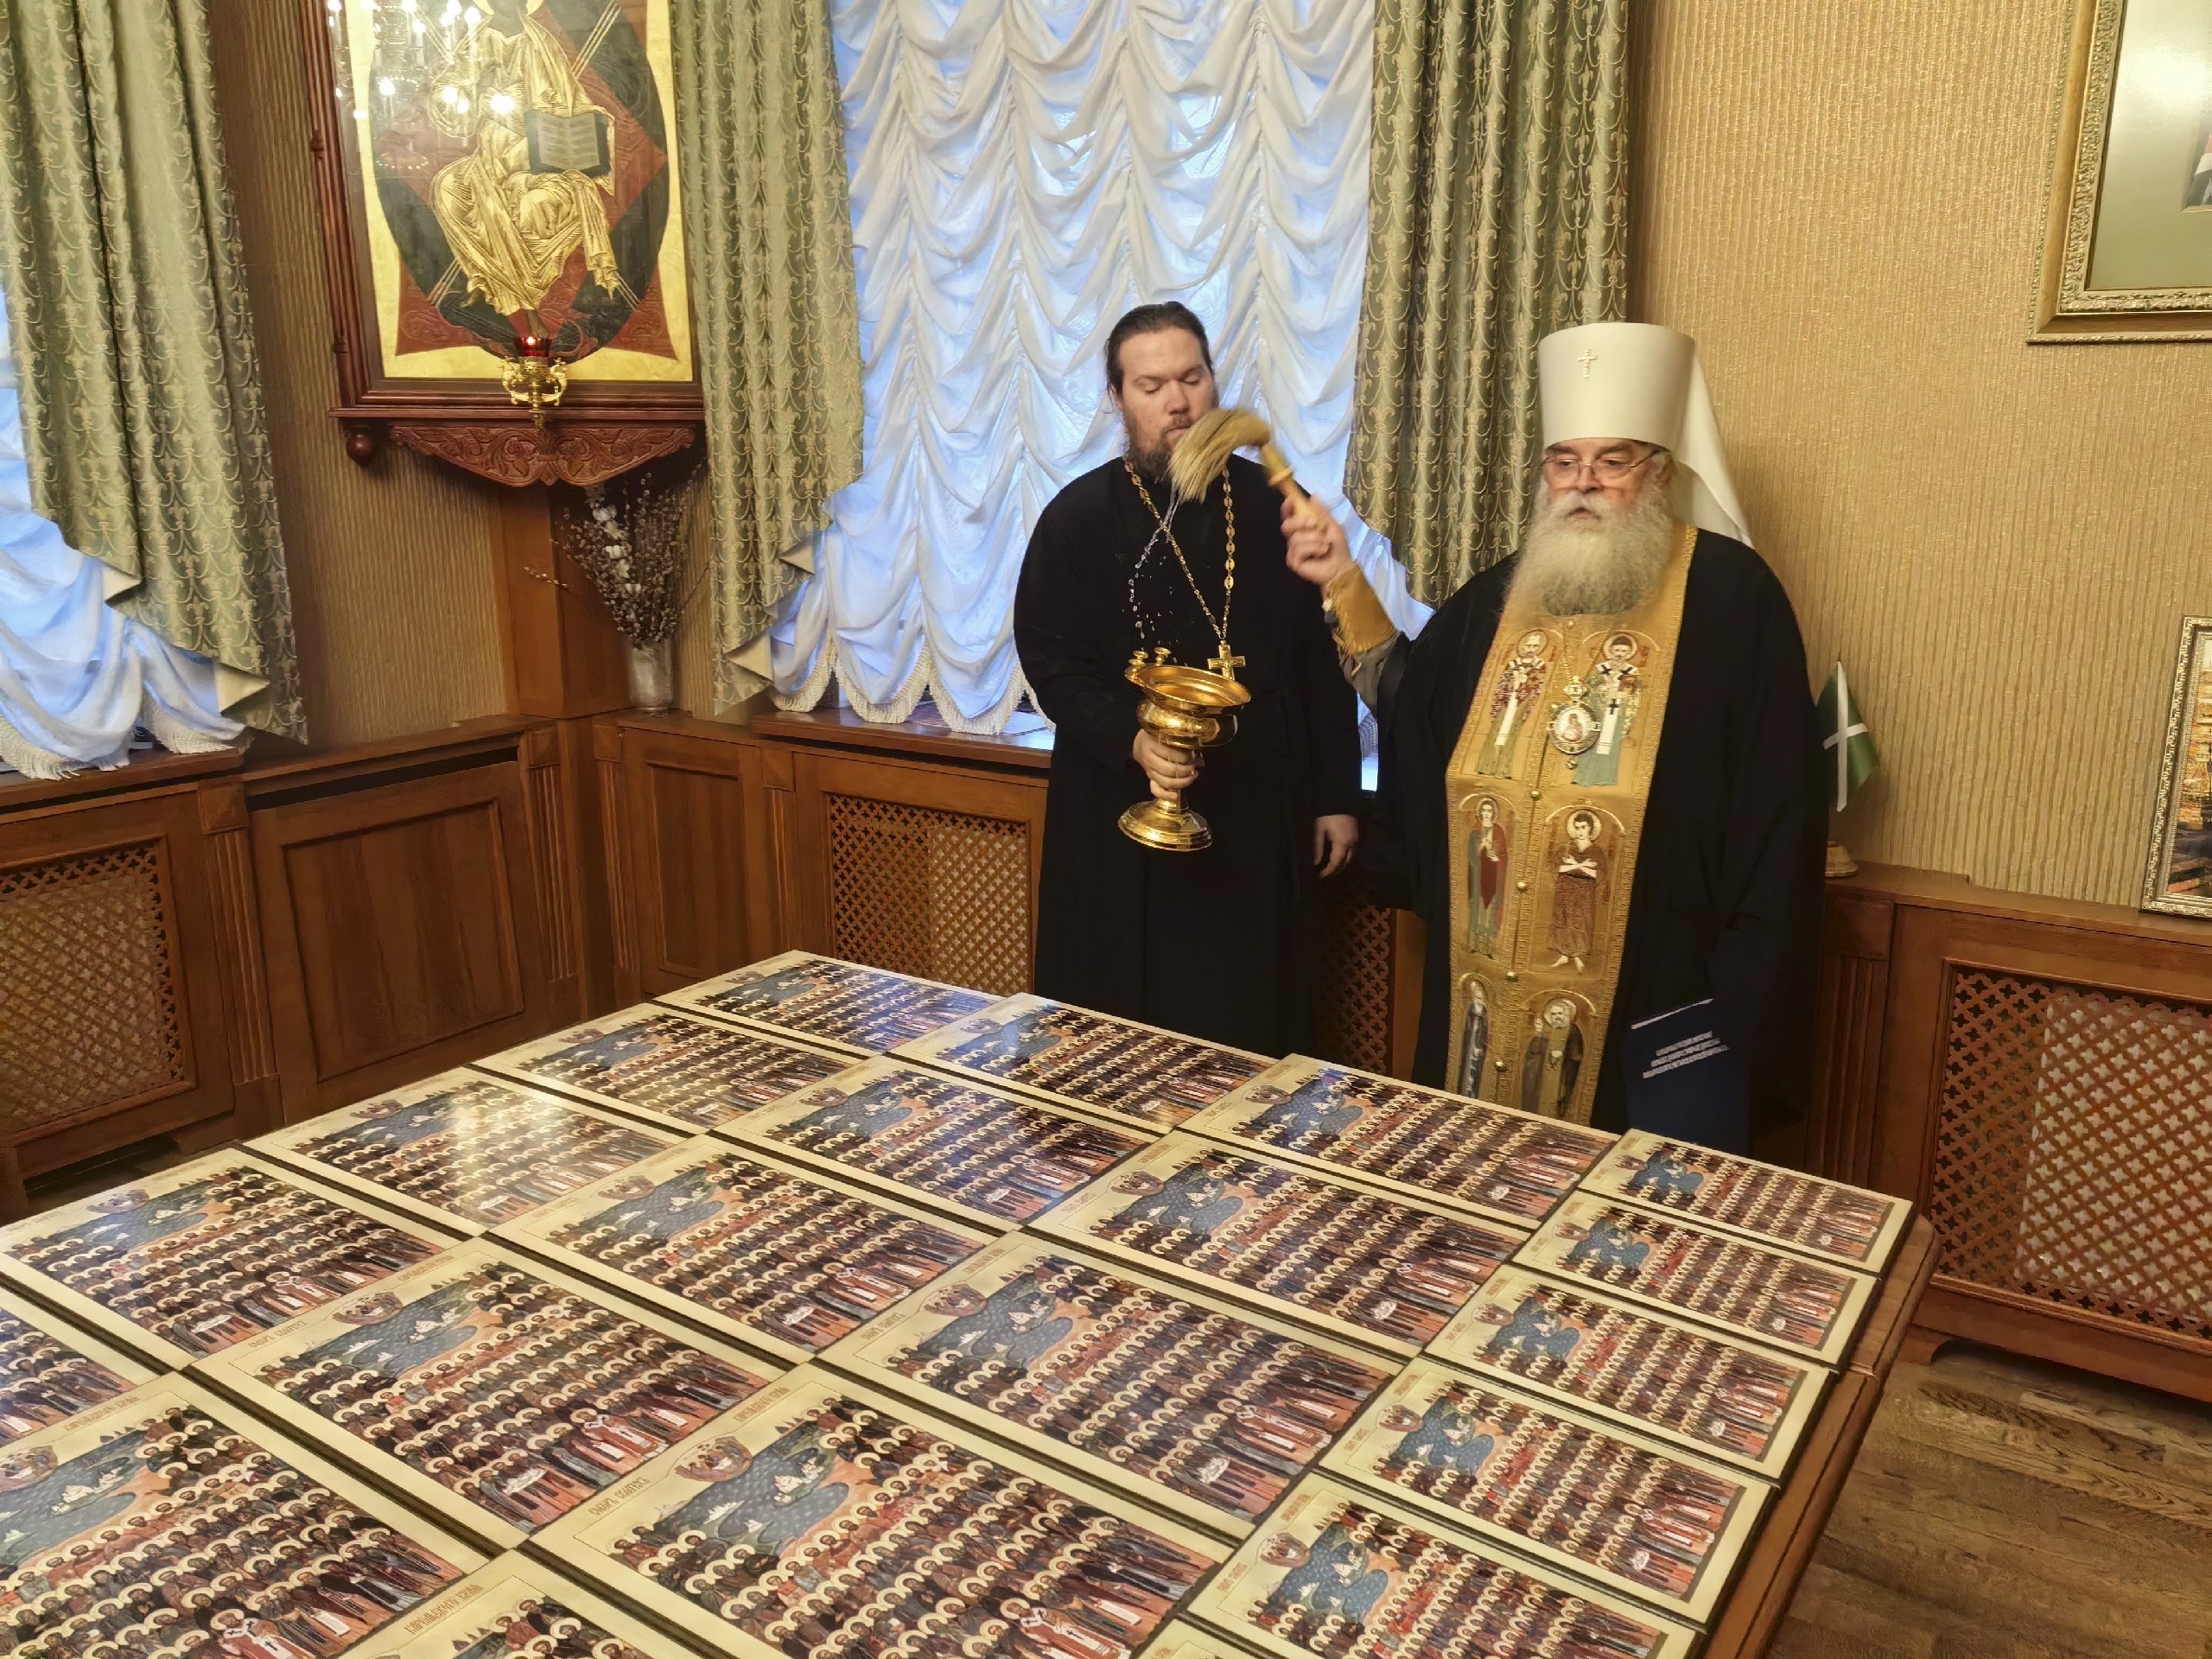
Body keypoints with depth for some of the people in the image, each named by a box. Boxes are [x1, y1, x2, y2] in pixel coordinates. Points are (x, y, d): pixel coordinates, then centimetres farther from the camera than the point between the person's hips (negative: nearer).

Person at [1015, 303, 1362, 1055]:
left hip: (1261, 818, 2)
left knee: (1247, 1034, 8)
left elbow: (1324, 664, 7)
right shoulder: (1079, 518, 0)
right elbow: (1051, 665, -5)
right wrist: (1131, 740, -22)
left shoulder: (1274, 507, 5)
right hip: (1123, 825, -1)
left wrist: (1338, 797, 5)